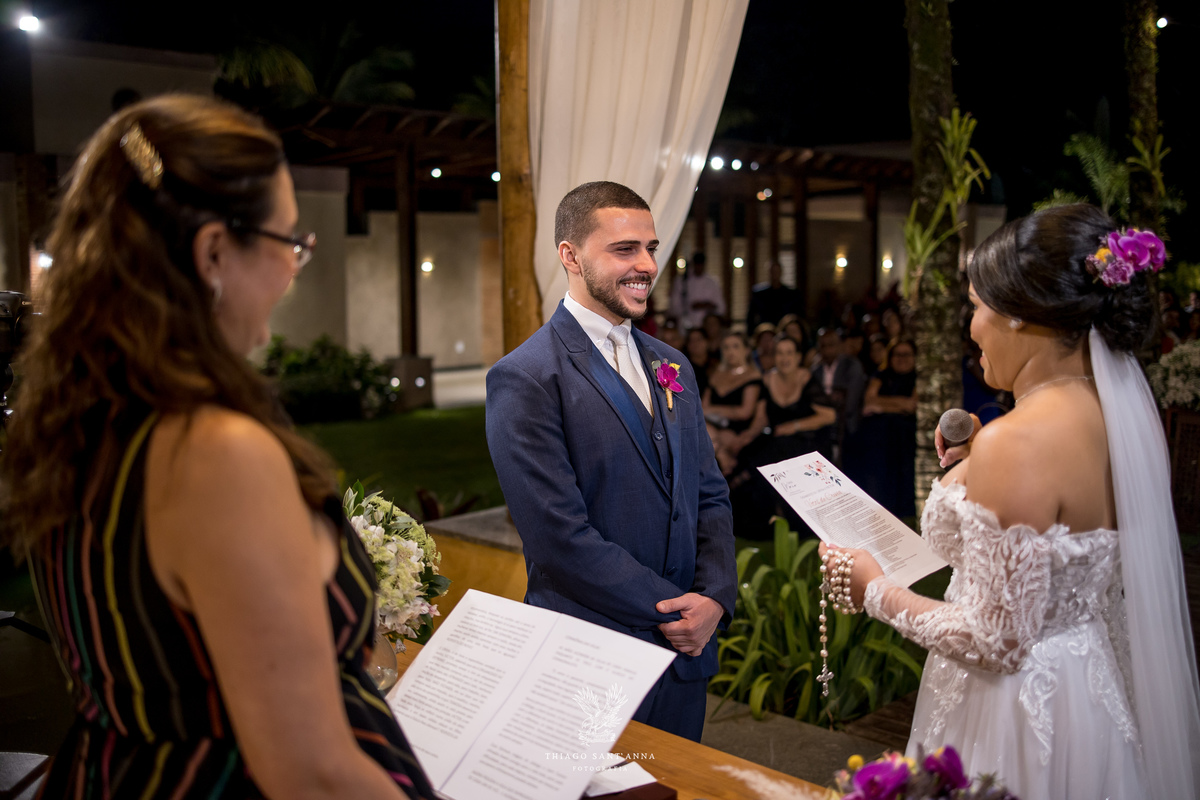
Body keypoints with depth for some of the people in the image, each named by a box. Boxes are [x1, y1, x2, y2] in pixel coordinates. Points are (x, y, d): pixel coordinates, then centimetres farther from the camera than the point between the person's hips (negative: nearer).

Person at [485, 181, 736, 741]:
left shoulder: (672, 367, 11)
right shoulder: (524, 379, -14)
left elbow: (710, 496, 12)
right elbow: (560, 537, -18)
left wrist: (713, 597, -4)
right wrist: (670, 610, -13)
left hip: (687, 652, 7)